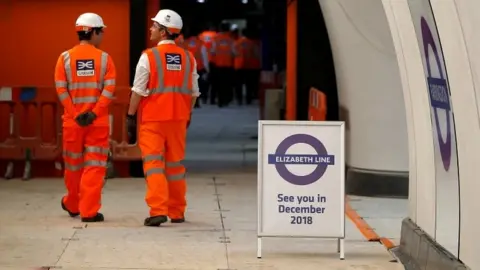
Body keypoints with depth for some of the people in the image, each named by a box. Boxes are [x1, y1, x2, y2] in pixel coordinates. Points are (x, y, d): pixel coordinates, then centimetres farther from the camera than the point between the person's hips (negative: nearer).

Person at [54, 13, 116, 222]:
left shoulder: (65, 58, 1)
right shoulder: (104, 58, -1)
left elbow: (61, 89, -6)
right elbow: (109, 89, -11)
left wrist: (75, 114, -7)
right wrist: (94, 113, -13)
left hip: (72, 120, 2)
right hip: (98, 121, -2)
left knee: (73, 164, 16)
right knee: (94, 166, 2)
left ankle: (72, 205, 34)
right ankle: (89, 211, -3)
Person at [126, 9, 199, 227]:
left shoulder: (149, 56, -9)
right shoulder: (188, 58, 5)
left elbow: (139, 90, -9)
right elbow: (193, 92, 9)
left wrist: (130, 115, -1)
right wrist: (188, 116, 20)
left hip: (152, 118, -4)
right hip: (178, 118, 4)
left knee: (153, 162, -4)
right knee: (175, 164, 13)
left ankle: (158, 210, -15)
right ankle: (177, 212, 19)